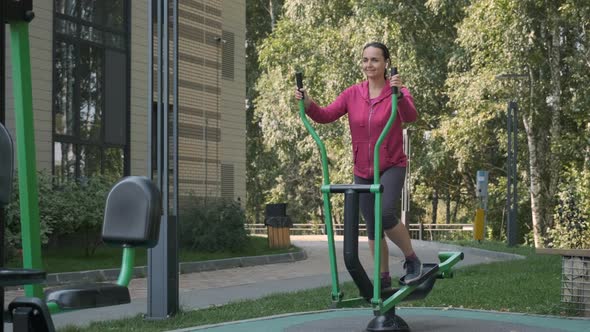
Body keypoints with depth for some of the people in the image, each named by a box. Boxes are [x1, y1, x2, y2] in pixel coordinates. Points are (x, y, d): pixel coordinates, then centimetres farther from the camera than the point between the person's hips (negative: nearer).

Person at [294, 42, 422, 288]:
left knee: (386, 214, -25)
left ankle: (412, 260, -2)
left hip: (392, 166, -4)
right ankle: (383, 277, 24)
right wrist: (308, 104, -28)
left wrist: (399, 94, -47)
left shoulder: (398, 92, -10)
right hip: (363, 171, 4)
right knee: (372, 227, 9)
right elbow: (326, 115, -9)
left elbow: (410, 117, -28)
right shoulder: (352, 94, 0)